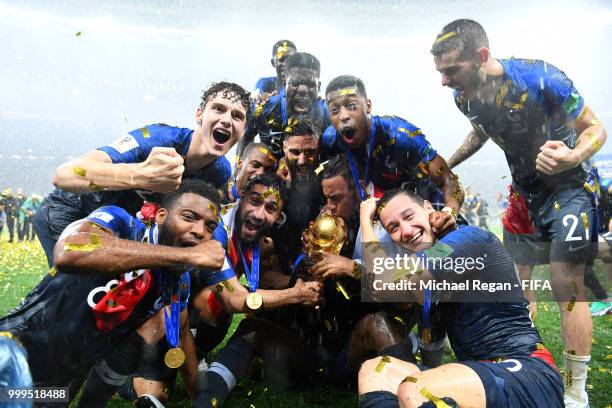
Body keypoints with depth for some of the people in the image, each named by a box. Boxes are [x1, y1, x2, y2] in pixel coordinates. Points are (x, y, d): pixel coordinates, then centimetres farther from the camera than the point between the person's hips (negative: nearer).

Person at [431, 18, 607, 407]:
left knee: (567, 286, -10)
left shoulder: (540, 78, -28)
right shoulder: (465, 97, -9)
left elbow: (595, 129, -17)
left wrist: (572, 156, -39)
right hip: (524, 187, 6)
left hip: (567, 185, -5)